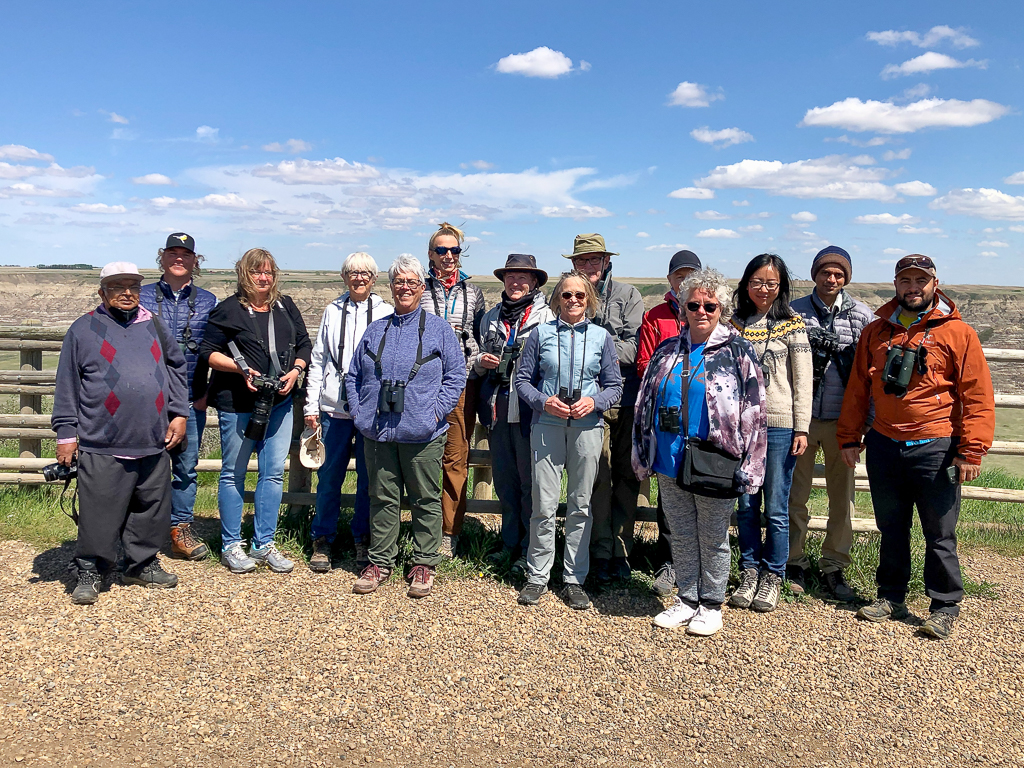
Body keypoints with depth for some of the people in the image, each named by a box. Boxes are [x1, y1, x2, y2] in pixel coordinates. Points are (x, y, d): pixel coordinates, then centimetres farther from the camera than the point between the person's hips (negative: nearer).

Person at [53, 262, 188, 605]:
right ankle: (90, 571, 16)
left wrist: (179, 414, 12)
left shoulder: (154, 326, 14)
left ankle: (143, 564, 27)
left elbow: (176, 369, 20)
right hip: (102, 447, -4)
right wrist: (66, 434, -1)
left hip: (154, 443, 4)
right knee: (99, 513, -1)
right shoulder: (84, 329, 2)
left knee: (151, 509, 12)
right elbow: (67, 385, 2)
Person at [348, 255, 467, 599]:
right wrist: (358, 411, 4)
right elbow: (354, 375, 17)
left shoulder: (438, 328, 4)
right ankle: (380, 562, 21)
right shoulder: (376, 330, 14)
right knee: (383, 498, 9)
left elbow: (456, 375, -1)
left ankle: (423, 564, 17)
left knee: (426, 499, 5)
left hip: (422, 434, -3)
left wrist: (436, 411, -10)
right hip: (377, 432, 3)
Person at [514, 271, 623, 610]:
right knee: (544, 505, 1)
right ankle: (537, 577, 15)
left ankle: (574, 580, 18)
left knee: (580, 505, 7)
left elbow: (615, 385, 8)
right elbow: (522, 379, 6)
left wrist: (594, 401, -11)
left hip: (587, 426, 1)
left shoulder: (601, 337, 7)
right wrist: (544, 401, -12)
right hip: (547, 425, -1)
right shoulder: (542, 334, 5)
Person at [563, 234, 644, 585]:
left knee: (626, 475, 5)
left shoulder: (626, 295, 8)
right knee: (598, 476, -2)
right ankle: (602, 552, 8)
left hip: (626, 397, 0)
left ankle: (622, 549, 15)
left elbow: (634, 342, -2)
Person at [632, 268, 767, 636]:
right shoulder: (667, 350, 9)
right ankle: (687, 599, 29)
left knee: (713, 539, 9)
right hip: (670, 462, 4)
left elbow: (754, 410, -5)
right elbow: (645, 402, 14)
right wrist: (642, 453, 11)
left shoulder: (737, 351, -3)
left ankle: (711, 604, 25)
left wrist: (748, 465, -10)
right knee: (681, 536, 14)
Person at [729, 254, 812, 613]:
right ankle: (749, 572, 23)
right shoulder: (735, 323, 9)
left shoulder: (791, 324, 0)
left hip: (779, 424, -3)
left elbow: (802, 380, -2)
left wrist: (801, 428, -7)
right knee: (746, 506, 9)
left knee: (776, 508, 3)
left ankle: (772, 577, 18)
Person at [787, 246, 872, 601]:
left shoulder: (861, 315, 4)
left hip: (842, 419, 1)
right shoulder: (794, 312, 3)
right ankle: (795, 563, 21)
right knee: (795, 495, 6)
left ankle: (834, 567, 20)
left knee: (842, 498, 7)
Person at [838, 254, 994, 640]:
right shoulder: (875, 332, 9)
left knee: (939, 534, 4)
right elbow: (857, 388, 12)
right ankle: (892, 597, 28)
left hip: (935, 449, -3)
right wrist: (849, 437, 10)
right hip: (883, 446, 4)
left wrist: (972, 450, -10)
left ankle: (945, 607, 19)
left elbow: (977, 395, -5)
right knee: (891, 528, 14)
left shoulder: (957, 332, -2)